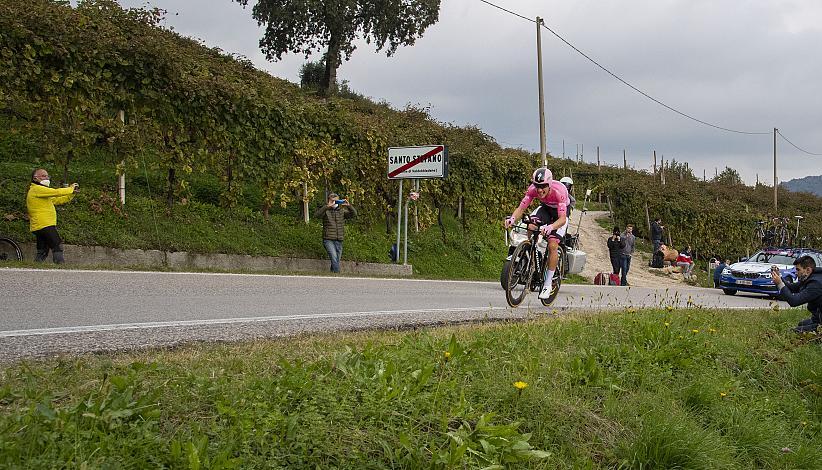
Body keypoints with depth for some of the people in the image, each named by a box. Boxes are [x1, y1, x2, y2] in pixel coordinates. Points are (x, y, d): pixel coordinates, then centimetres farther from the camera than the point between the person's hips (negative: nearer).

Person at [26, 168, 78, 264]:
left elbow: (57, 200, 21)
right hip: (44, 225, -10)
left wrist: (71, 194, 10)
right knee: (57, 246, -14)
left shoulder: (41, 190, 25)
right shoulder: (36, 189, -8)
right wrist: (70, 189, -5)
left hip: (39, 227, 10)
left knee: (42, 252, 10)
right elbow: (56, 192, -17)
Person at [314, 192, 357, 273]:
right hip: (328, 239, -4)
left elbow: (354, 214, -1)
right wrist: (327, 206, -30)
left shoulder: (342, 211, 10)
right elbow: (316, 215, -21)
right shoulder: (326, 211, -1)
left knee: (337, 260, 8)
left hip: (339, 240, 4)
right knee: (334, 257, -23)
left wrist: (349, 205, -18)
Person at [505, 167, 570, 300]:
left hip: (560, 213, -4)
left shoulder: (559, 191, -38)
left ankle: (548, 284, -9)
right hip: (545, 208, 4)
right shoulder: (533, 189, -27)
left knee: (552, 245, -19)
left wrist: (550, 227, -63)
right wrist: (513, 218, -49)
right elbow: (521, 208, -27)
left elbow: (562, 219, -43)